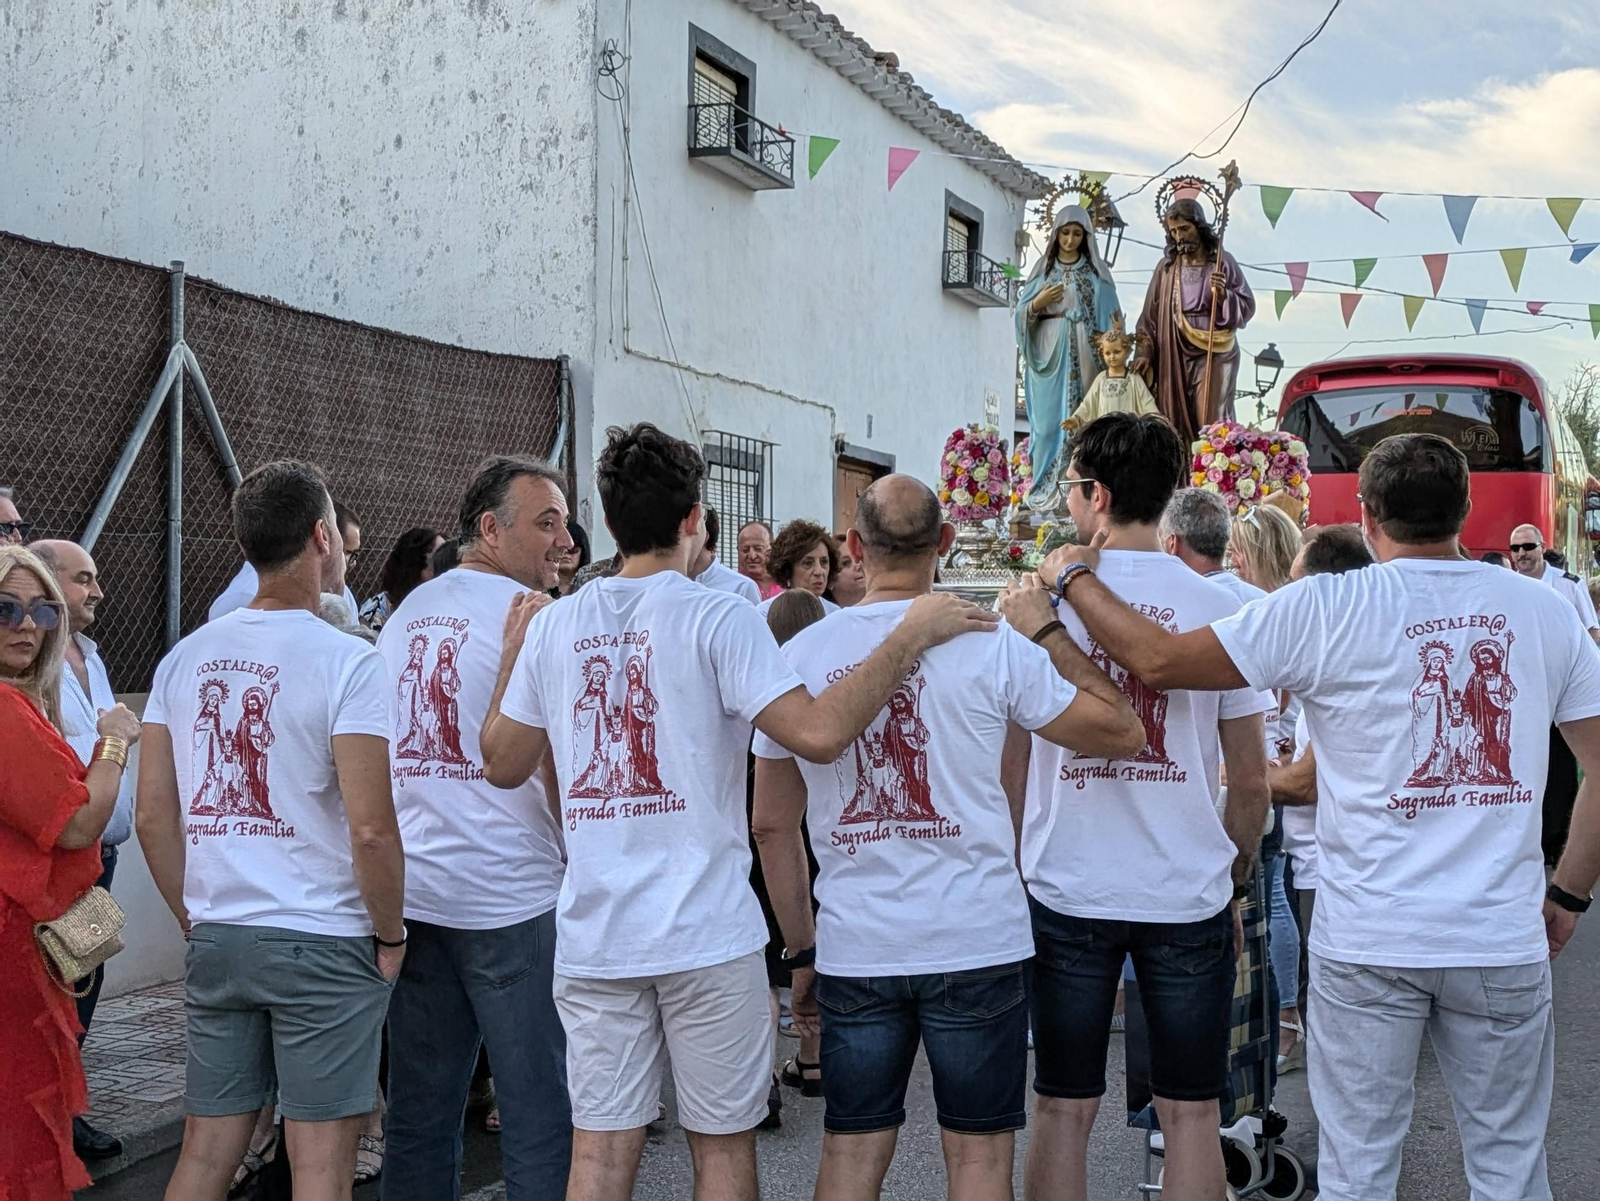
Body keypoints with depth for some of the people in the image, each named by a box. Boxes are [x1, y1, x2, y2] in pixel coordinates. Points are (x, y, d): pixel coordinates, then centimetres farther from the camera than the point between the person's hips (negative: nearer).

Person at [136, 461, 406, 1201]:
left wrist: (195, 919, 16)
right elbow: (370, 827, -17)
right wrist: (391, 933, -3)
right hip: (322, 945, -5)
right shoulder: (346, 662, -12)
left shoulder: (185, 659, 5)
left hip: (215, 942, 5)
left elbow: (153, 817, 6)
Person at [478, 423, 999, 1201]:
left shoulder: (553, 627, 2)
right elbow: (819, 731, -22)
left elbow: (503, 764, 11)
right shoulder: (717, 618, -11)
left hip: (594, 934, 4)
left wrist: (511, 654, 25)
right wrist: (913, 634, -12)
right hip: (706, 933, -4)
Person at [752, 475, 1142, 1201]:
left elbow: (773, 826, 4)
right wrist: (1047, 633, 9)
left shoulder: (802, 653, 1)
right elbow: (1122, 733, 0)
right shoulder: (991, 643, -7)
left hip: (854, 950, 2)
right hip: (976, 945, -2)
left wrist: (801, 948, 13)